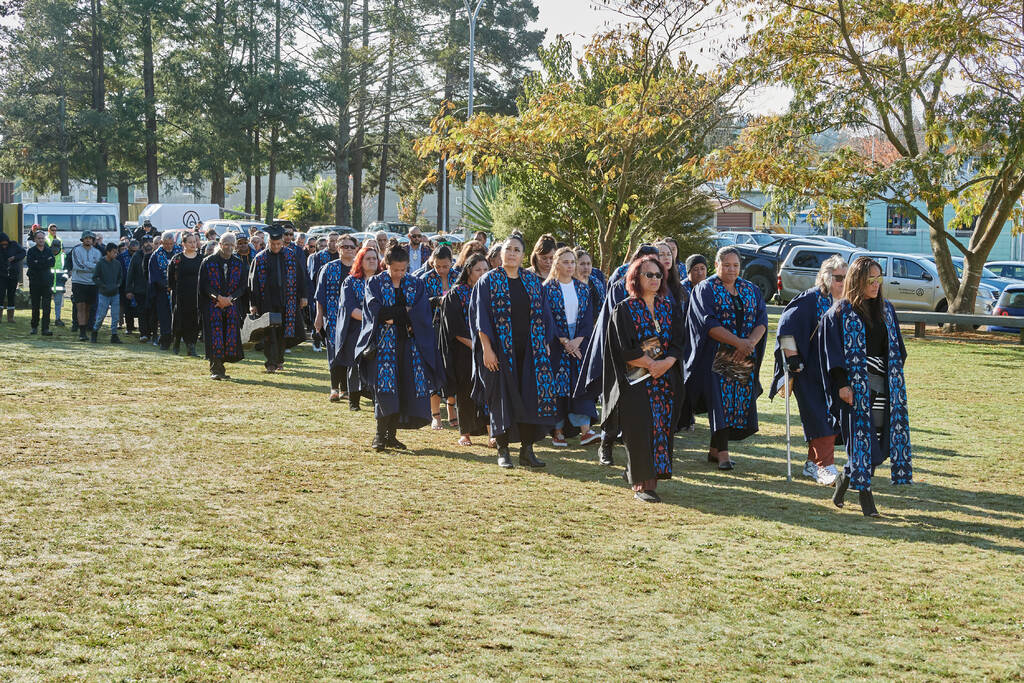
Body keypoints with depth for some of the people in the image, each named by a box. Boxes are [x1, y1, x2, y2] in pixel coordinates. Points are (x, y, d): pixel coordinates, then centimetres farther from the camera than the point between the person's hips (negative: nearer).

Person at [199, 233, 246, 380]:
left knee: (230, 337, -1)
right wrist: (219, 297, -16)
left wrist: (229, 299, -11)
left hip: (232, 306, 3)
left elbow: (242, 286, 4)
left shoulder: (238, 263, 8)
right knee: (215, 336, -8)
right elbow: (204, 285, -5)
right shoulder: (208, 262, 0)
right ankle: (215, 370, -5)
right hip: (212, 306, -3)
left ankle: (220, 368, 10)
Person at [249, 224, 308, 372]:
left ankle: (279, 360, 23)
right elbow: (253, 282, 1)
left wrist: (303, 296, 4)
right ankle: (271, 363, -2)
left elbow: (301, 276, 8)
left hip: (287, 301, 2)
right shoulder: (260, 258, -1)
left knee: (283, 332, 9)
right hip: (268, 302, -2)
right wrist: (253, 304, -3)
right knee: (270, 333, -5)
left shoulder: (292, 254, 3)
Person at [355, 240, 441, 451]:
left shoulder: (415, 284, 9)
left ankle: (392, 434, 7)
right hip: (385, 342, -3)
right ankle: (380, 434, -8)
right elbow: (375, 310, -12)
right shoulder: (376, 283, 3)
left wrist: (392, 317, -11)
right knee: (385, 386, -12)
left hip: (409, 343, 3)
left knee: (403, 389, 0)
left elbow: (421, 313, -3)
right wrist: (405, 311, -13)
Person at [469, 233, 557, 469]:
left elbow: (543, 315, 13)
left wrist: (545, 343, 5)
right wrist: (487, 349, -13)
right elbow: (481, 318, -5)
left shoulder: (533, 281, 10)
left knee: (531, 398, 0)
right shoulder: (489, 281, -1)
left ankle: (527, 450, 6)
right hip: (501, 351, -3)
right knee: (503, 399, 0)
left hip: (529, 351, 3)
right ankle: (503, 451, 8)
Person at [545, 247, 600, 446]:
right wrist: (564, 341, -15)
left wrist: (578, 339, -11)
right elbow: (547, 318, -7)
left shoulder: (583, 289, 10)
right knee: (558, 384, -3)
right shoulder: (548, 288, 0)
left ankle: (585, 430, -12)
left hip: (579, 342, 3)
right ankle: (558, 431, 5)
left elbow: (588, 317, 4)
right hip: (556, 343, -3)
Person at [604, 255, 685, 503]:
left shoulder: (669, 308, 12)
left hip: (666, 380, 4)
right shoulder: (625, 309, -1)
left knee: (662, 427, 1)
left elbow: (678, 343, 5)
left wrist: (666, 362, -14)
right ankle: (642, 484, -6)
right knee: (641, 430, -8)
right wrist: (651, 364, -13)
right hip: (636, 380, -4)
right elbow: (626, 349, -8)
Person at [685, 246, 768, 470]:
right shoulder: (705, 290, -1)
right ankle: (723, 454, -13)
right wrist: (738, 342, -21)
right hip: (716, 357, -5)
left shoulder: (751, 291, 13)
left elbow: (762, 321, 4)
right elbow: (709, 324, -12)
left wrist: (750, 343, -16)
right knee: (721, 402, -11)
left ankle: (714, 449, 12)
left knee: (739, 403, 2)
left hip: (745, 359, 5)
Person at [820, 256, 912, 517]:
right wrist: (842, 384, -15)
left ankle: (846, 477, 24)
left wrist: (896, 380, 12)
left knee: (882, 439, 2)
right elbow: (831, 349, -8)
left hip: (883, 386, 6)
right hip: (856, 386, -6)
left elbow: (897, 348, 20)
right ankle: (865, 496, 5)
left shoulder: (886, 310, 13)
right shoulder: (841, 313, -4)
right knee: (862, 437, -6)